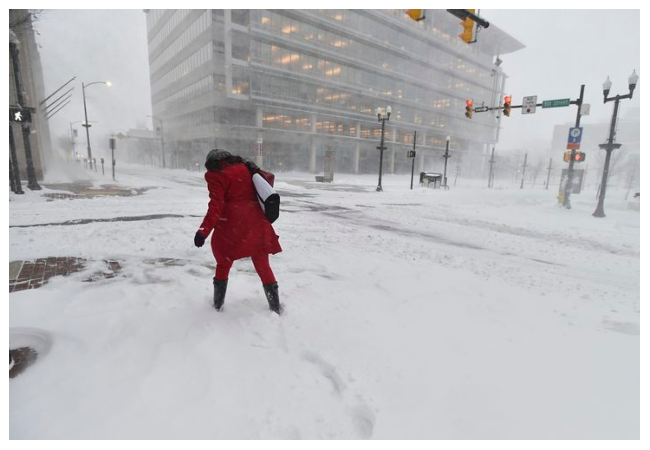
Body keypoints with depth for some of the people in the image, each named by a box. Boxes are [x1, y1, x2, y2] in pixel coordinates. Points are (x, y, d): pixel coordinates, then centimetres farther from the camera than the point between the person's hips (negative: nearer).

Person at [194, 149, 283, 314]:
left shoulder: (216, 175, -2)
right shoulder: (245, 167, 14)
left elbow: (216, 205, -14)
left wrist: (203, 231, -17)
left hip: (231, 225, -4)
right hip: (256, 222, 4)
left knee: (223, 265, 17)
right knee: (263, 267, 13)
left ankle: (218, 305, 27)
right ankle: (276, 307, 17)